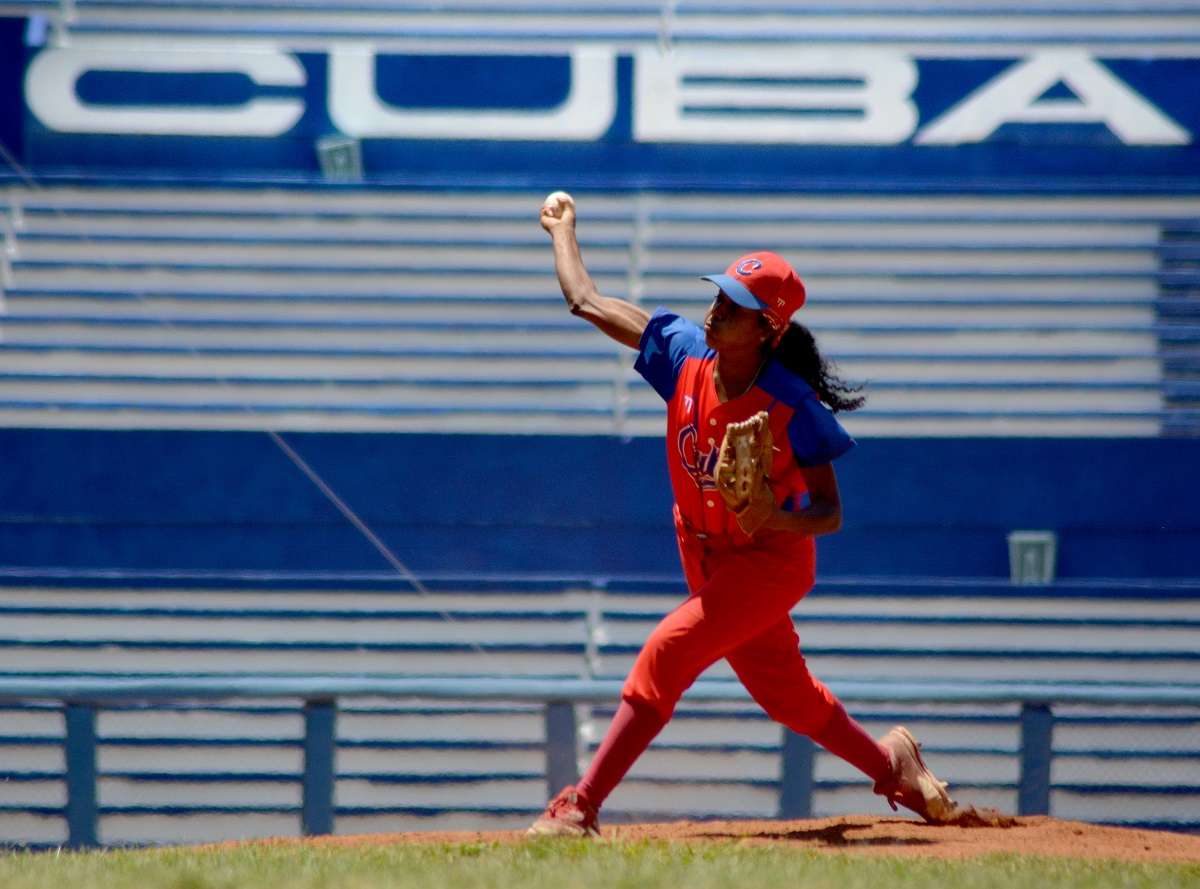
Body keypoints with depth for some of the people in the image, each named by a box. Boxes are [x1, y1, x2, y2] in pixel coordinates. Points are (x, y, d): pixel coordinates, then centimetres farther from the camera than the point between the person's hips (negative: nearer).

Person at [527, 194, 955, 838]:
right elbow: (586, 302, -1)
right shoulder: (685, 355, -11)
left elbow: (830, 514, -20)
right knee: (783, 690, 18)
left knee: (665, 655, -19)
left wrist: (777, 519, -39)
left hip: (770, 559, -7)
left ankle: (581, 807, -18)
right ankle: (889, 764, 40)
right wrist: (562, 229, 8)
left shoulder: (793, 408, -25)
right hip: (705, 557, 7)